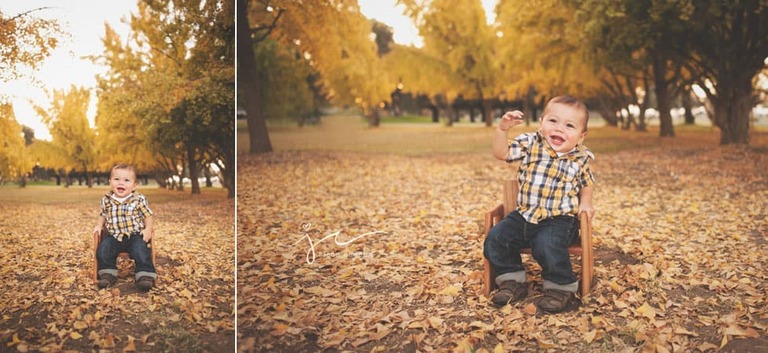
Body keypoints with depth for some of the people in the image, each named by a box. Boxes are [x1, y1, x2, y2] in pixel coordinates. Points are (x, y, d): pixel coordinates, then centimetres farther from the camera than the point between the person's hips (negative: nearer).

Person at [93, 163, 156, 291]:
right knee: (103, 249, -17)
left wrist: (148, 229, -9)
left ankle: (145, 275, -19)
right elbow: (103, 214, 21)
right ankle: (107, 274, -1)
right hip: (114, 236, 3)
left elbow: (147, 215, 3)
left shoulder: (139, 199, -6)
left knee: (141, 250, -26)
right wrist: (99, 225, 7)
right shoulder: (106, 200, 3)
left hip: (135, 236, -3)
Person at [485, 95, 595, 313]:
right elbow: (501, 153, -3)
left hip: (558, 219, -3)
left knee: (547, 244, -32)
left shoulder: (580, 158, 0)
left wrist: (585, 203, 0)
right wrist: (502, 129, -16)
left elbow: (586, 183, 17)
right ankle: (513, 281, 10)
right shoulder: (530, 144, -1)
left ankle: (562, 289, -10)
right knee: (495, 238, -10)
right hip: (524, 215, 4)